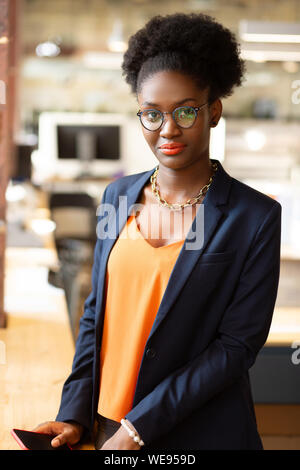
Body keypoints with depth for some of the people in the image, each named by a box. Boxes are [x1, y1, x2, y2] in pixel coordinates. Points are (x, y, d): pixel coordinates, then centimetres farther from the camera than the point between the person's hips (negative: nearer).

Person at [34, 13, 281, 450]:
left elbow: (238, 345, -13)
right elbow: (96, 312, 8)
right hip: (108, 426, 4)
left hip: (200, 433, -4)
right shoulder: (119, 196, 4)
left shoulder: (254, 217, -11)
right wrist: (76, 415, -2)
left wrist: (140, 428, -16)